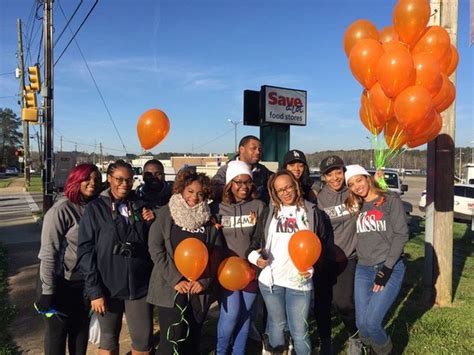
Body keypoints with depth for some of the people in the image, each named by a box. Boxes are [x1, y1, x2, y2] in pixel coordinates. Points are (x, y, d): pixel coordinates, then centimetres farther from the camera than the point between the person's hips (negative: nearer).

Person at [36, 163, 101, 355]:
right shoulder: (60, 210, -17)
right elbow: (48, 254, -17)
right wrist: (48, 291, -17)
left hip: (85, 281, 5)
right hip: (61, 282, -5)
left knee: (81, 329, 19)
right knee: (57, 332, 12)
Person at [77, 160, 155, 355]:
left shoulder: (141, 207, 3)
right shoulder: (95, 208, -6)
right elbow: (86, 251, -7)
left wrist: (151, 223, -9)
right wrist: (94, 290, -11)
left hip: (139, 285, 2)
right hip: (107, 286, -2)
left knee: (143, 339, 8)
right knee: (109, 338, 15)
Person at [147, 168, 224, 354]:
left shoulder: (209, 218, 6)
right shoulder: (165, 214, -2)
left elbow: (216, 252, 5)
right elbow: (155, 248, -8)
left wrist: (204, 280, -7)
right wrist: (175, 279, -13)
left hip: (200, 288, 3)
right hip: (171, 288, -3)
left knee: (193, 340, 14)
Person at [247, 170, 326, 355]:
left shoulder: (311, 211, 3)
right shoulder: (270, 211, 6)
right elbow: (258, 238, 9)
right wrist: (254, 255, -11)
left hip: (300, 281, -1)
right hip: (271, 279, 2)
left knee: (299, 332, 5)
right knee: (277, 326, 16)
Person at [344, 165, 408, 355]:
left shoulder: (391, 200, -2)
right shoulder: (356, 206, 12)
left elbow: (401, 234, -8)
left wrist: (386, 268, -14)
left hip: (390, 268, -4)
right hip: (363, 269, 5)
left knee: (371, 322, -12)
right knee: (361, 324, 2)